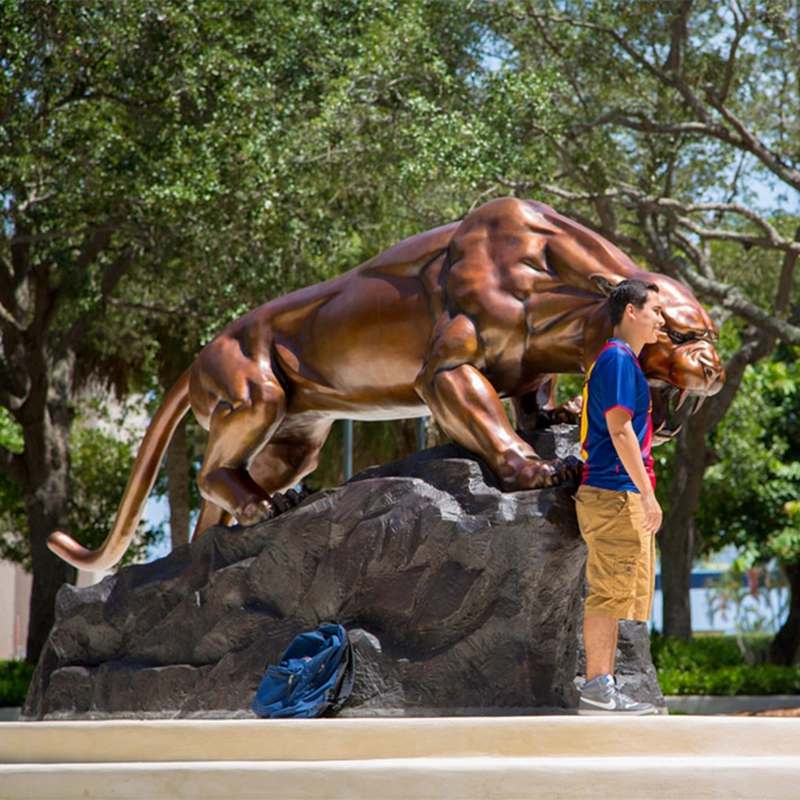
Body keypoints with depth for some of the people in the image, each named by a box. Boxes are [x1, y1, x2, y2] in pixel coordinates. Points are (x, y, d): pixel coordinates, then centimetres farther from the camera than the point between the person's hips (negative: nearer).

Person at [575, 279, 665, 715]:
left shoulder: (620, 359, 20)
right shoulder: (619, 358, -11)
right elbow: (620, 429, -18)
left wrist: (643, 491, 23)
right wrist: (647, 493, -19)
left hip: (615, 495, 10)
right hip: (614, 494, -10)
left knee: (612, 595, 11)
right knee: (608, 594, -9)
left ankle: (604, 687, 14)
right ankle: (597, 690, -8)